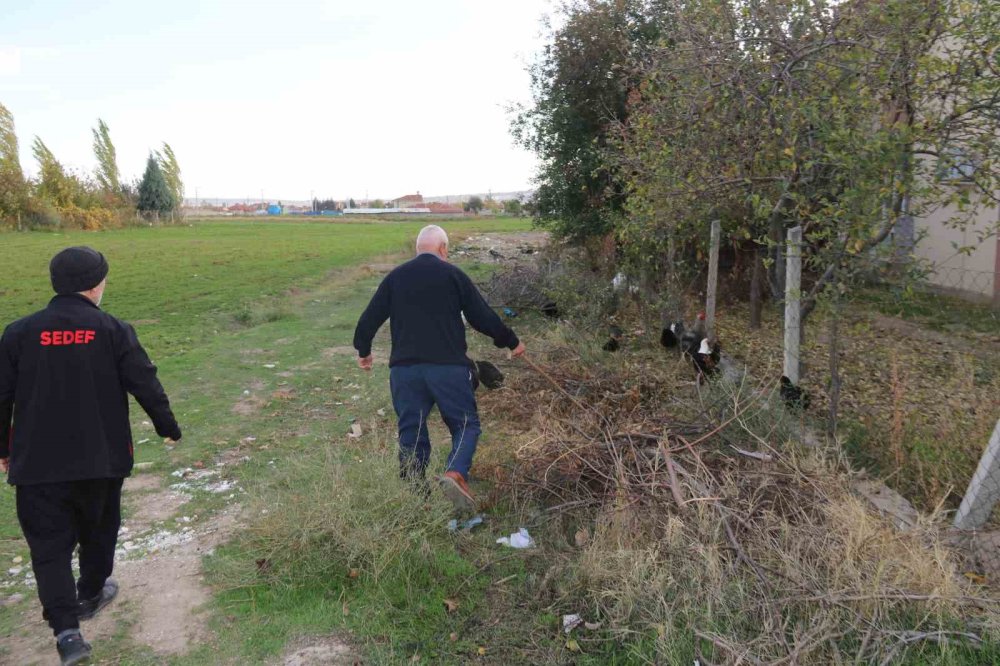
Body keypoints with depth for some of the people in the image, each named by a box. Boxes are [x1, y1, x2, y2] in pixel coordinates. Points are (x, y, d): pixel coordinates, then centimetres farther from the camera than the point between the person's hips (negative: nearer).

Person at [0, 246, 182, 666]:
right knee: (98, 530, 22)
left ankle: (66, 629, -4)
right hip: (101, 459, 0)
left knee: (49, 545, 6)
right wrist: (168, 427, 10)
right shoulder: (114, 331, -8)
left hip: (38, 463, 0)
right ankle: (90, 596, 41)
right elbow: (145, 385, -6)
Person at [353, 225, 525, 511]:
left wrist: (364, 351, 29)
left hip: (404, 368, 3)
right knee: (466, 424, 7)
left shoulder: (395, 277, 10)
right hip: (448, 367, -3)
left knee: (411, 432, 13)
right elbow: (483, 317, 2)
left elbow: (369, 319, 11)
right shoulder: (453, 274, 1)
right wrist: (512, 342, 16)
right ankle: (455, 473, -18)